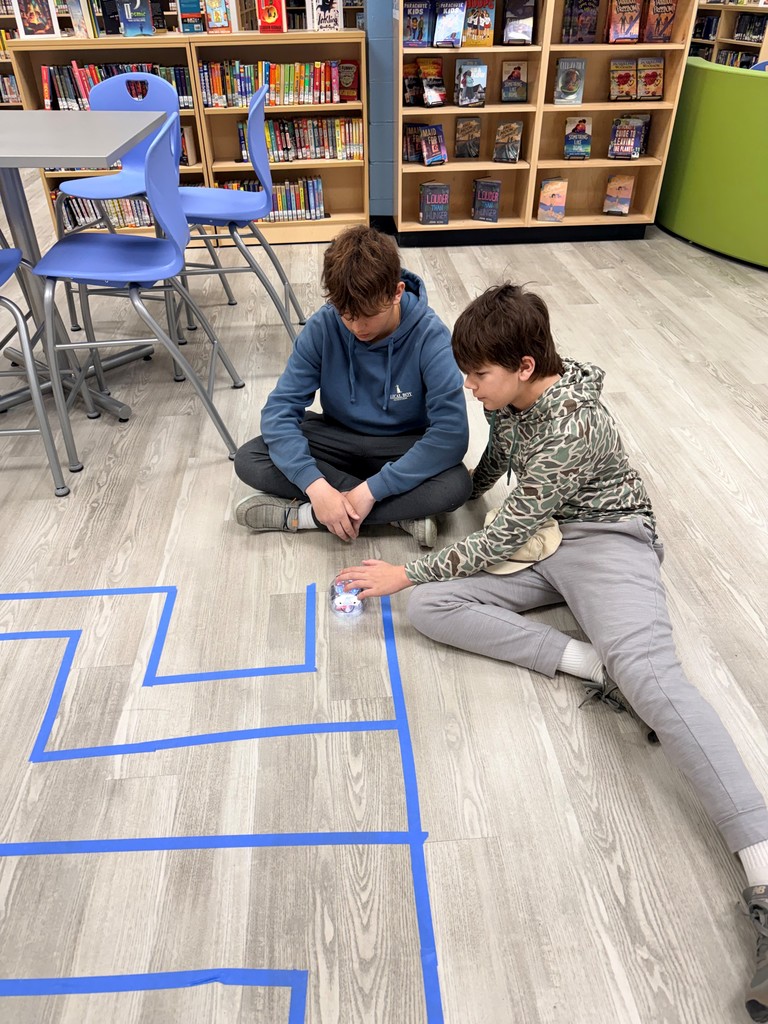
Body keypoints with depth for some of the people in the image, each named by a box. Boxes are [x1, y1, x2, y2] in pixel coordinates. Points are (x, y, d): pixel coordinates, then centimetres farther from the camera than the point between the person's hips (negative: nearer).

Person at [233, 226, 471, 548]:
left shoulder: (429, 335, -24)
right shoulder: (322, 327, -17)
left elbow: (451, 432, -29)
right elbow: (280, 409, -20)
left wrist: (371, 491, -34)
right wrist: (316, 485, -35)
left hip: (403, 447, -2)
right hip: (338, 437, 3)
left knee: (456, 486, -34)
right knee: (248, 460, -21)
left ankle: (300, 515, -24)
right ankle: (399, 513, -22)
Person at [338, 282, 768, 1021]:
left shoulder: (571, 425, -24)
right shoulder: (507, 396, 2)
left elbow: (505, 537, -22)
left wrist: (406, 571, -15)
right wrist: (467, 491, 42)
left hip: (605, 538, -7)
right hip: (539, 541, 8)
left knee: (648, 670, -36)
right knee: (430, 608, -17)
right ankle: (595, 663, -23)